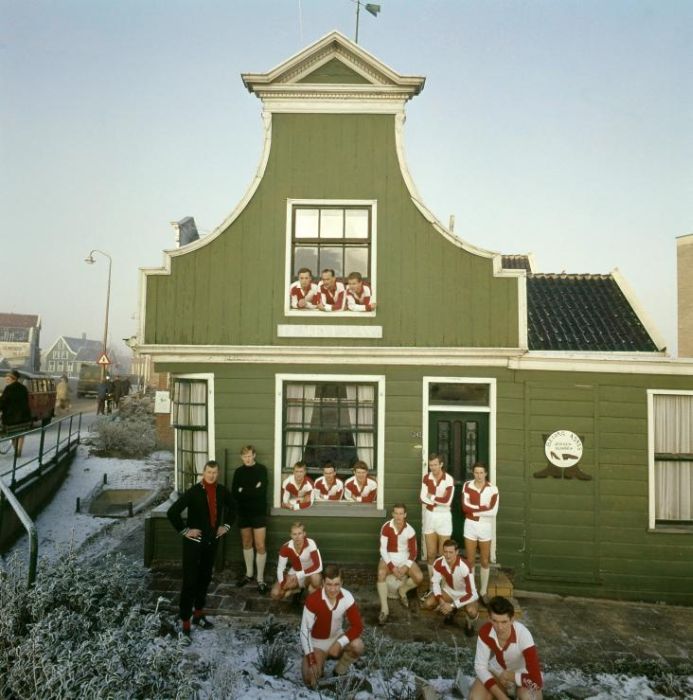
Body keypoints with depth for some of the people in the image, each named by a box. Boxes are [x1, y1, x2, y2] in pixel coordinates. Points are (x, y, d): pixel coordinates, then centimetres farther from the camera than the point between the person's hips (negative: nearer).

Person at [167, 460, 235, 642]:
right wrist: (184, 530, -17)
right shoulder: (194, 491, -18)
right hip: (194, 542, -5)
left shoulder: (222, 491, -3)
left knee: (205, 578, 16)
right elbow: (172, 512, -21)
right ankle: (185, 622, 7)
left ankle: (198, 614, 32)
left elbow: (232, 508, 18)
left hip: (212, 541, 5)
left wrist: (226, 525, 9)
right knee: (190, 581, -3)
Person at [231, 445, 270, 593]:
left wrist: (244, 492, -11)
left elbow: (261, 492, -17)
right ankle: (249, 574, 31)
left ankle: (260, 579, 7)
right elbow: (234, 493, -4)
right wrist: (252, 491, -15)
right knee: (246, 543, 15)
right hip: (243, 512, 4)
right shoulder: (238, 471, 5)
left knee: (260, 546, -4)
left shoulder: (262, 469, -7)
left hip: (259, 512, -4)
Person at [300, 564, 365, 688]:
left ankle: (340, 672, 1)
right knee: (310, 679, -22)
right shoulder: (313, 599, -29)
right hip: (317, 641, -2)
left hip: (337, 636, 2)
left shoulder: (347, 597, -22)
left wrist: (339, 643, -28)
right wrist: (311, 660, -26)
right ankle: (320, 660, 13)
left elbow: (357, 626, -17)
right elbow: (305, 631, -22)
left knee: (357, 645, -28)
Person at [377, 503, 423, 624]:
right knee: (381, 574, -34)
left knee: (419, 577, -24)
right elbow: (383, 549, -13)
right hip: (389, 557, -2)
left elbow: (413, 552, -3)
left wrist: (406, 567, -18)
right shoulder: (386, 527, -13)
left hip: (405, 558, 2)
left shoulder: (410, 530, -9)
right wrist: (392, 567, -23)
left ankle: (402, 591, 8)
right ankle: (384, 609, -25)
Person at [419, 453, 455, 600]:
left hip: (444, 517, -3)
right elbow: (422, 498, -9)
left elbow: (447, 501, -21)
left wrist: (431, 497, -11)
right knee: (431, 554, 8)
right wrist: (439, 498, -19)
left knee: (443, 554, 1)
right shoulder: (426, 478, 1)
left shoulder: (449, 479, -11)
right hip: (429, 517, 3)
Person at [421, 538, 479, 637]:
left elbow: (472, 594, -31)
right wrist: (441, 600, -27)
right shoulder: (438, 563, -23)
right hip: (449, 591, 4)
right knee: (428, 604, -17)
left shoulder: (464, 567, -35)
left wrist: (453, 605, -34)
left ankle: (469, 622, 4)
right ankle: (449, 613, 14)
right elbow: (435, 582, -10)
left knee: (472, 612, -35)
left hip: (465, 594, -4)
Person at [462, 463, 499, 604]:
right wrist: (484, 508, -16)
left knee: (485, 561, 11)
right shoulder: (467, 485, -4)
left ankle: (483, 591, 25)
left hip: (485, 526, 0)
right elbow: (464, 507, -14)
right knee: (470, 560, 9)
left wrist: (474, 510, -14)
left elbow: (493, 511, -17)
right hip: (470, 525, 0)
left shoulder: (492, 489, -8)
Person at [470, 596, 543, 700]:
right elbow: (480, 666, -19)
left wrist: (510, 676, -24)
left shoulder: (522, 634, -36)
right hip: (497, 672, 3)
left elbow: (536, 680, -39)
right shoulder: (485, 632, -26)